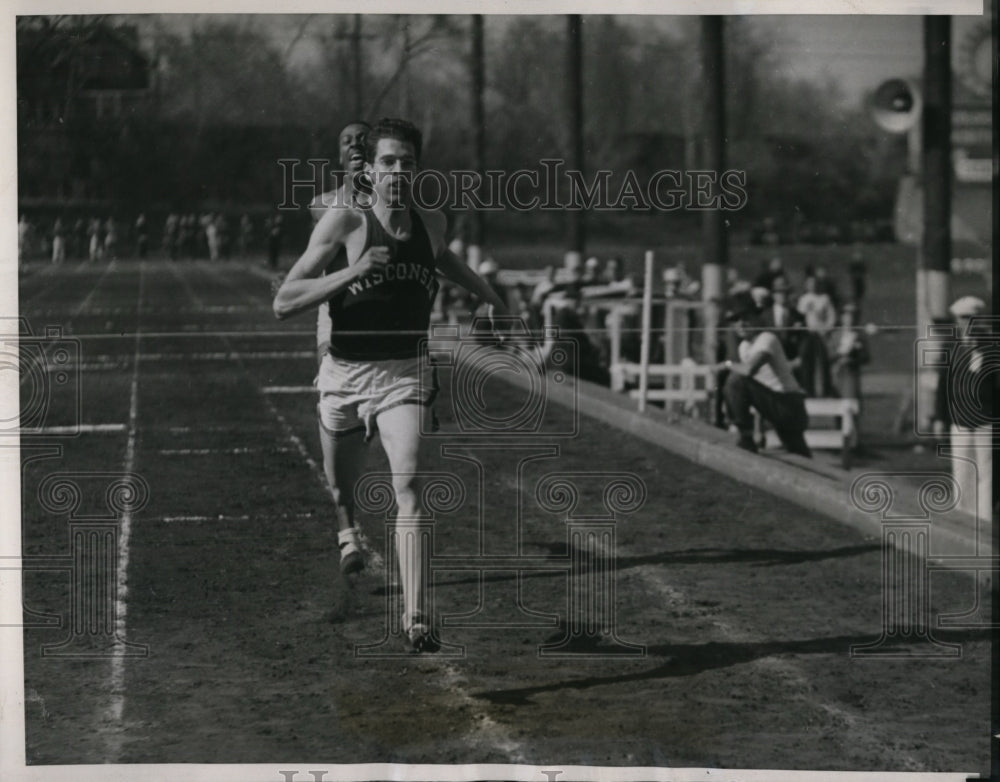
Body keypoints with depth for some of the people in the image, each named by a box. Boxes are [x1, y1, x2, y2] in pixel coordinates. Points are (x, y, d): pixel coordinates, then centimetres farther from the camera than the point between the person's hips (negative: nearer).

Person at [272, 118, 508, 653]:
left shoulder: (432, 224, 0)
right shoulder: (344, 223, -13)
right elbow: (284, 302, -17)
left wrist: (489, 295, 37)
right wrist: (353, 272, -28)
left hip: (404, 375, 1)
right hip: (344, 373, 0)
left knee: (409, 482, -22)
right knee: (341, 484, 20)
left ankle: (415, 617, -28)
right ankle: (347, 530, 59)